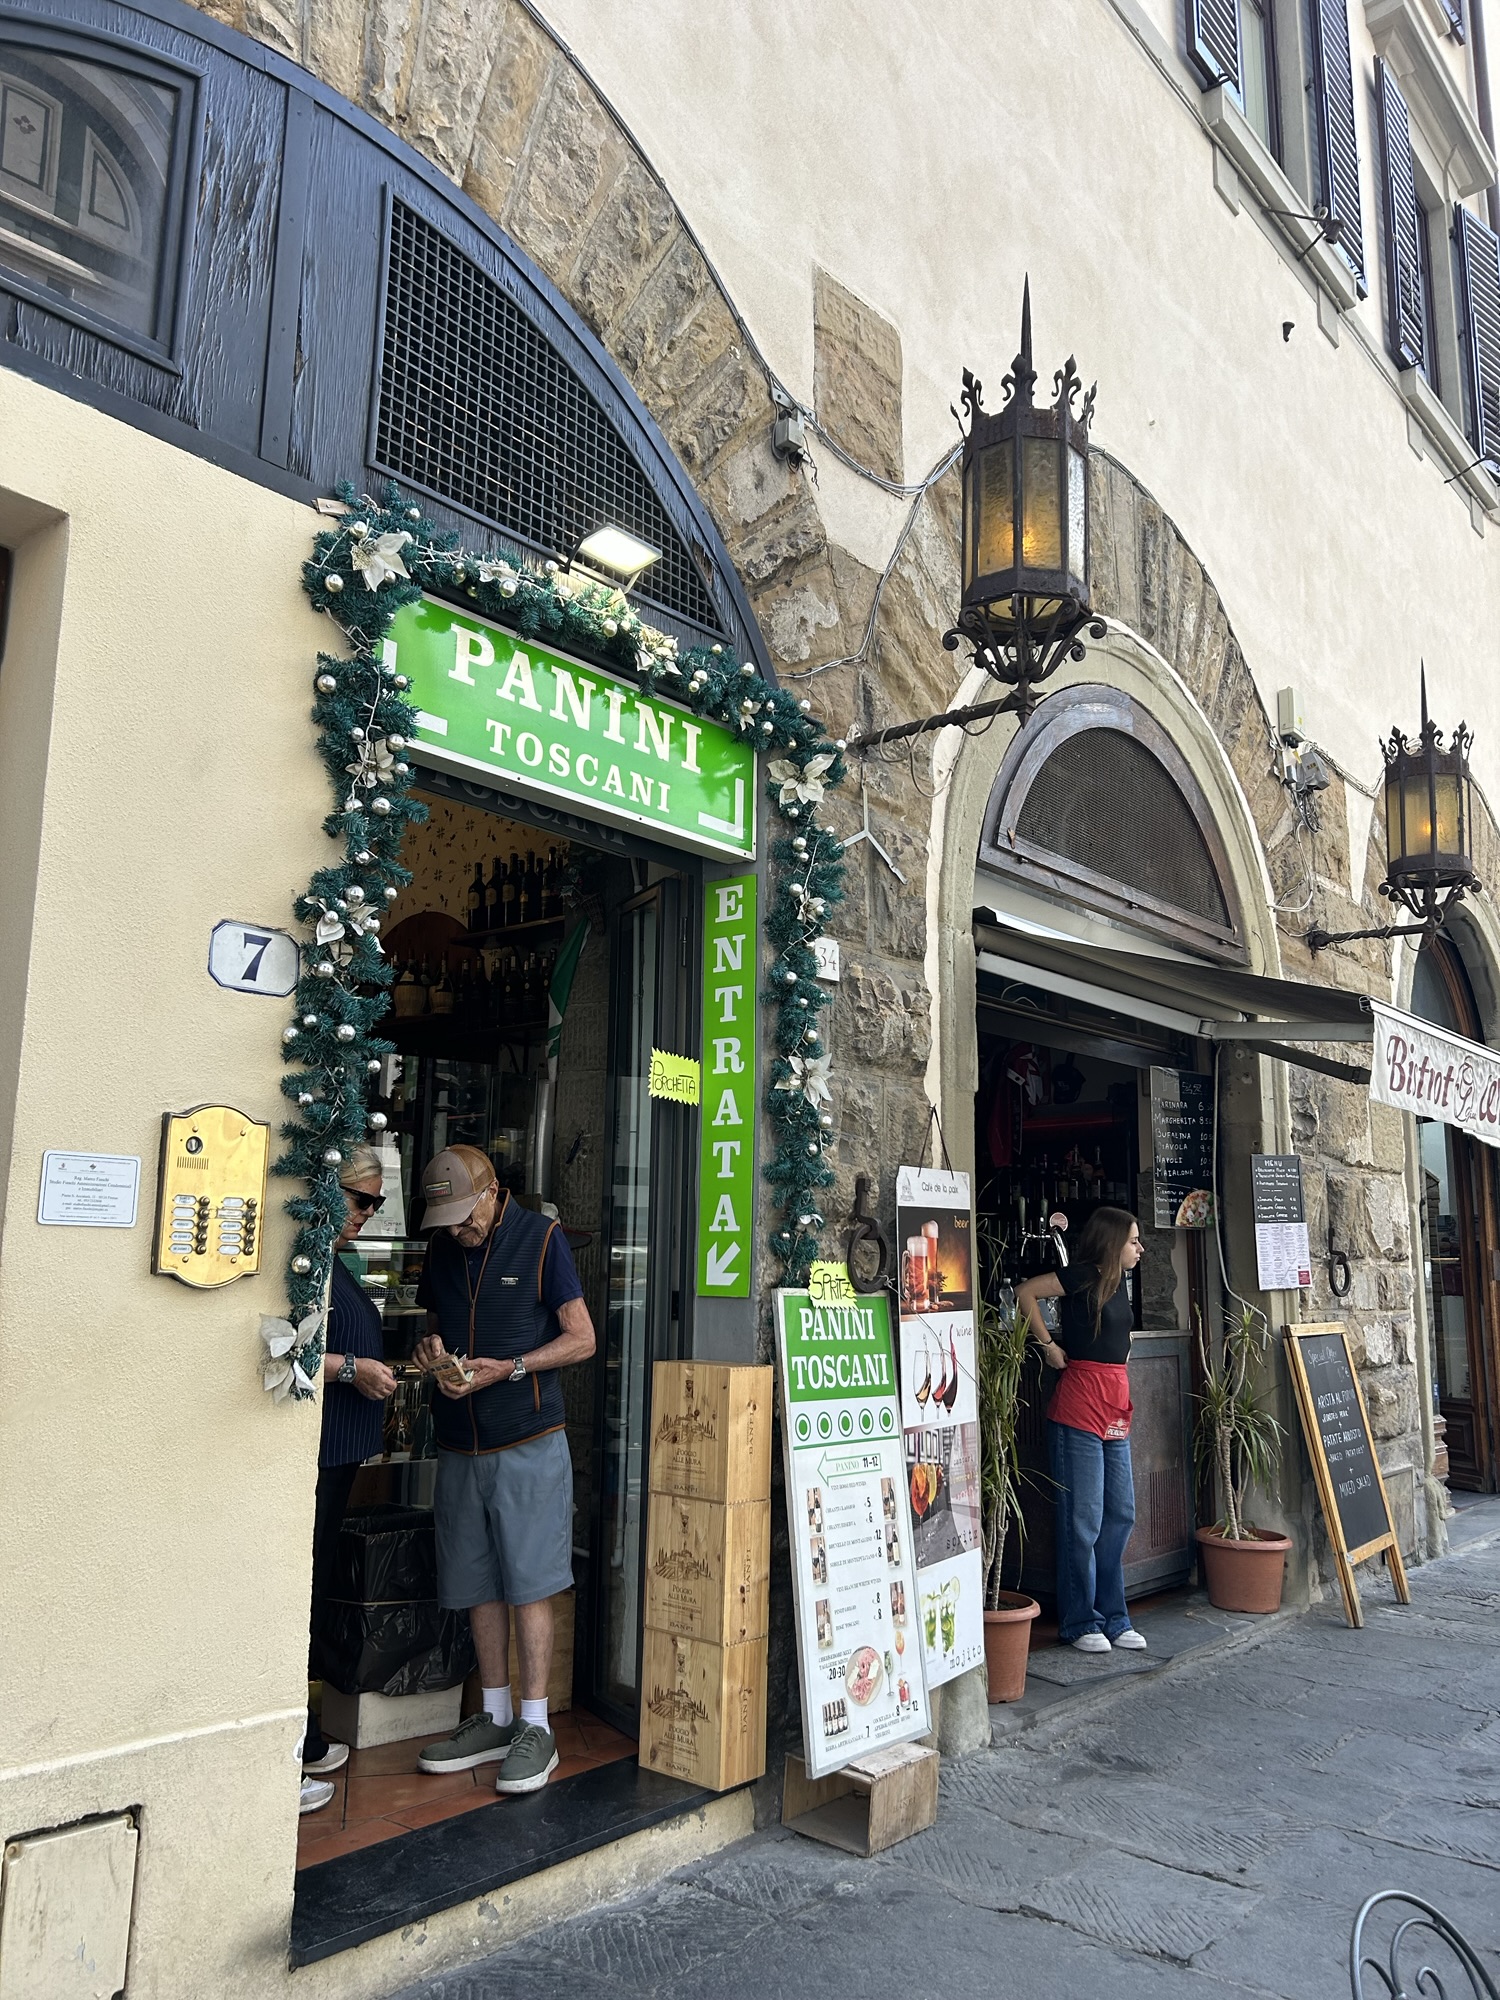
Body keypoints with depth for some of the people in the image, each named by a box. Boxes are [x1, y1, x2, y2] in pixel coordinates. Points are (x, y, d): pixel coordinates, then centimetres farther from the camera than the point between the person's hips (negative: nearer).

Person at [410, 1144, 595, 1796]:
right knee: (478, 1586, 11)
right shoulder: (440, 1247, 8)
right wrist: (432, 1347, -3)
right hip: (459, 1445, 5)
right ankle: (495, 1719, 24)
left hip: (527, 1442, -5)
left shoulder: (541, 1238, -7)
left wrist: (508, 1368, -17)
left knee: (528, 1584, -2)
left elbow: (581, 1338, -7)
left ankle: (536, 1728, 9)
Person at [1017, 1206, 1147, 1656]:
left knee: (1120, 1515, 11)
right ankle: (1080, 1623, 10)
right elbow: (1026, 1292, -14)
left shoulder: (1119, 1282, 14)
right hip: (1080, 1407, -8)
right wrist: (1049, 1345, -9)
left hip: (1115, 1411, 8)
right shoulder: (1083, 1276, -10)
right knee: (1083, 1519, -1)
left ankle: (1113, 1619, 21)